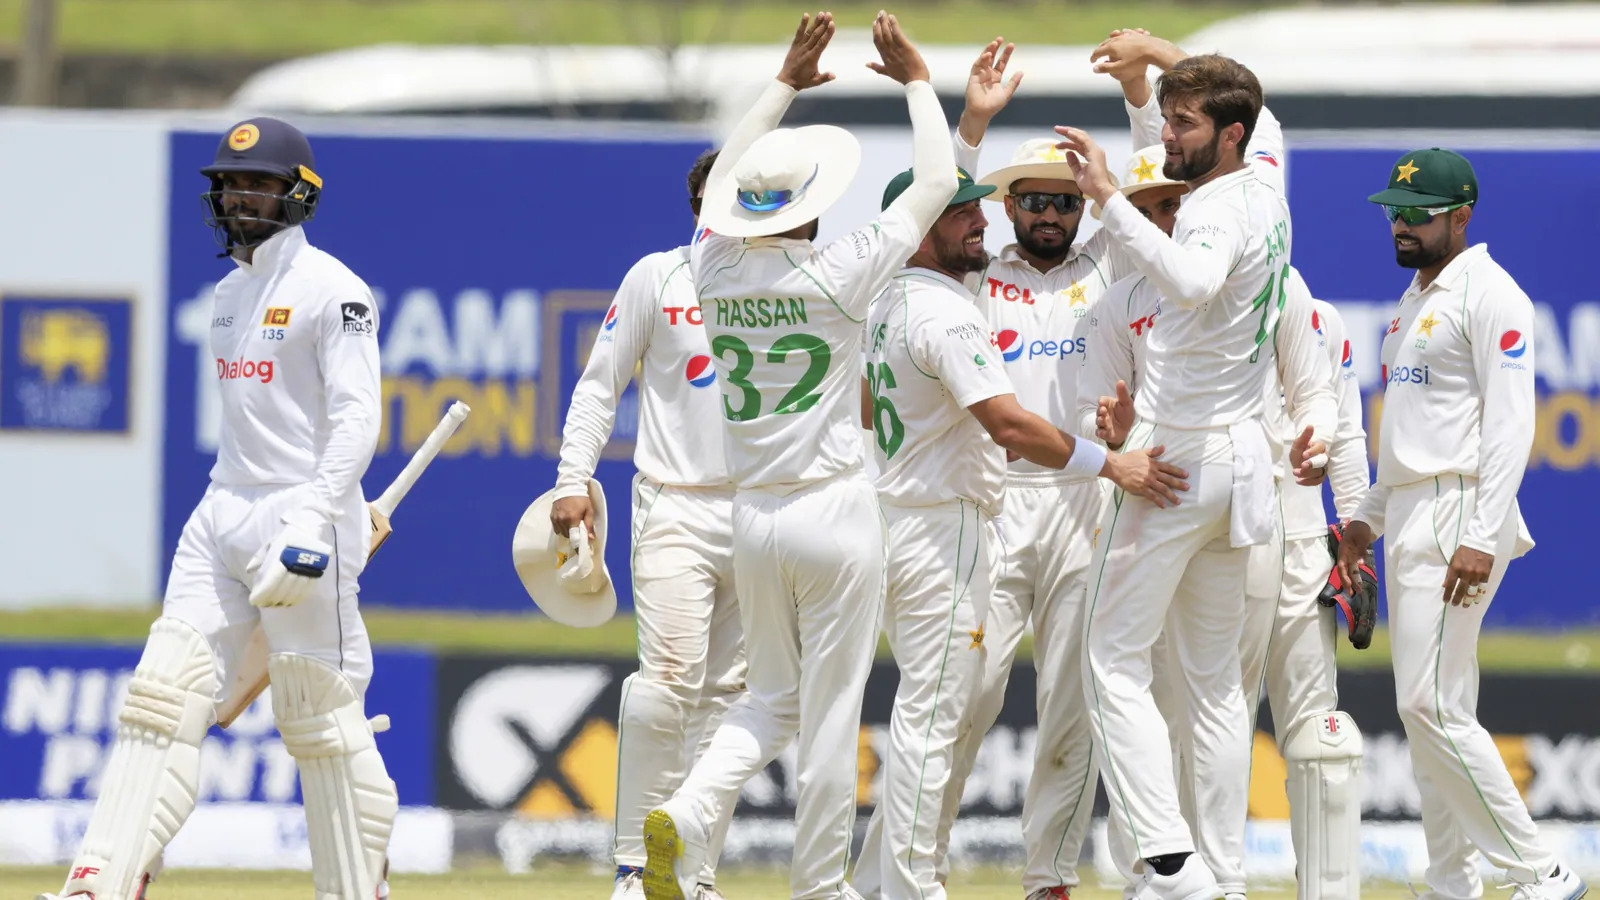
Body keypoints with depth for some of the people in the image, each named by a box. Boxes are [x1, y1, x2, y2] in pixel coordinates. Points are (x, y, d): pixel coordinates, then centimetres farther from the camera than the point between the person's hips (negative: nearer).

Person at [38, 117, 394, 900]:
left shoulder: (330, 290, -8)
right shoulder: (230, 293, 17)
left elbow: (356, 417, -16)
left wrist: (311, 521, -26)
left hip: (304, 515, -8)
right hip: (223, 513, 8)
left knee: (324, 721, -4)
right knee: (163, 696, -4)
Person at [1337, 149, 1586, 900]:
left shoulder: (1487, 294, -10)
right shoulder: (1415, 301, 19)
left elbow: (1510, 423, -17)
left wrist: (1481, 539, -24)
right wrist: (1368, 518, 22)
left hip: (1459, 512, -10)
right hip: (1409, 517, 10)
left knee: (1430, 704, -16)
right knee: (1431, 710, 9)